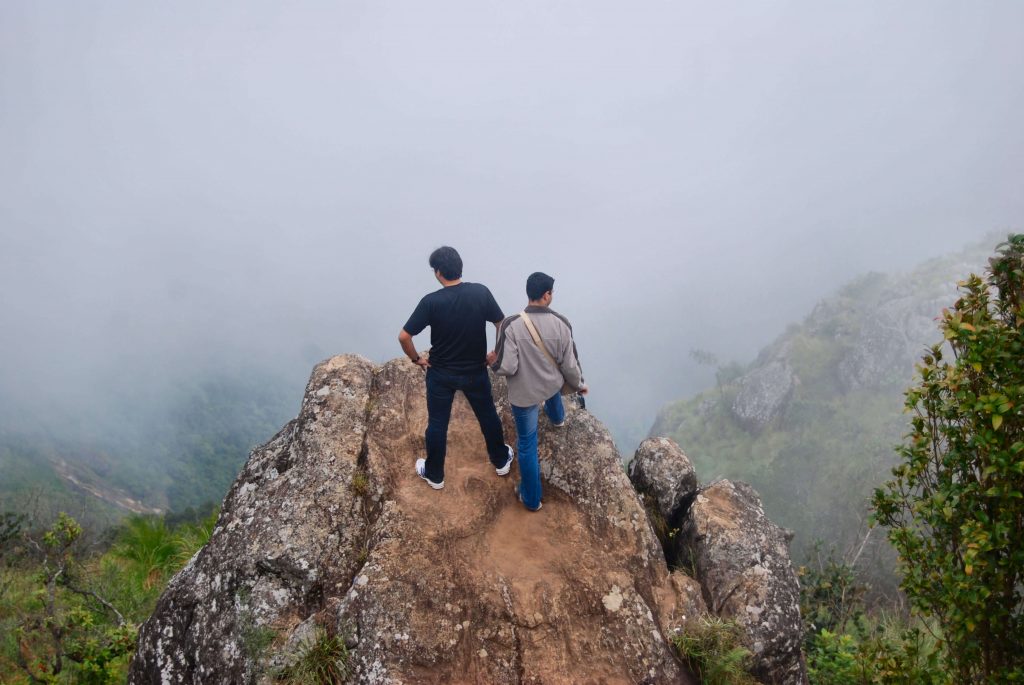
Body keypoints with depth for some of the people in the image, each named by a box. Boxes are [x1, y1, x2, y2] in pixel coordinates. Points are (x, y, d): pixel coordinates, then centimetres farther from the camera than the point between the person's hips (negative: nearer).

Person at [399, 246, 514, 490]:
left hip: (441, 373, -2)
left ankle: (434, 474, 31)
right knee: (488, 416, 23)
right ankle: (501, 460, 42)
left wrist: (416, 359, -2)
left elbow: (404, 337, -19)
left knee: (437, 424, 16)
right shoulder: (481, 292, -15)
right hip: (476, 371, 2)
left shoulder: (431, 301, -21)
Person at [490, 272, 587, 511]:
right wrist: (578, 385, 10)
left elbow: (507, 367, -26)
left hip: (524, 393, -3)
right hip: (552, 385, 3)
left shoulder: (512, 325, -28)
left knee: (527, 445, 13)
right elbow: (569, 364, -9)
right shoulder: (561, 324, -19)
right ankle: (557, 418, 74)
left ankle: (531, 498, 26)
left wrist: (493, 361, -3)